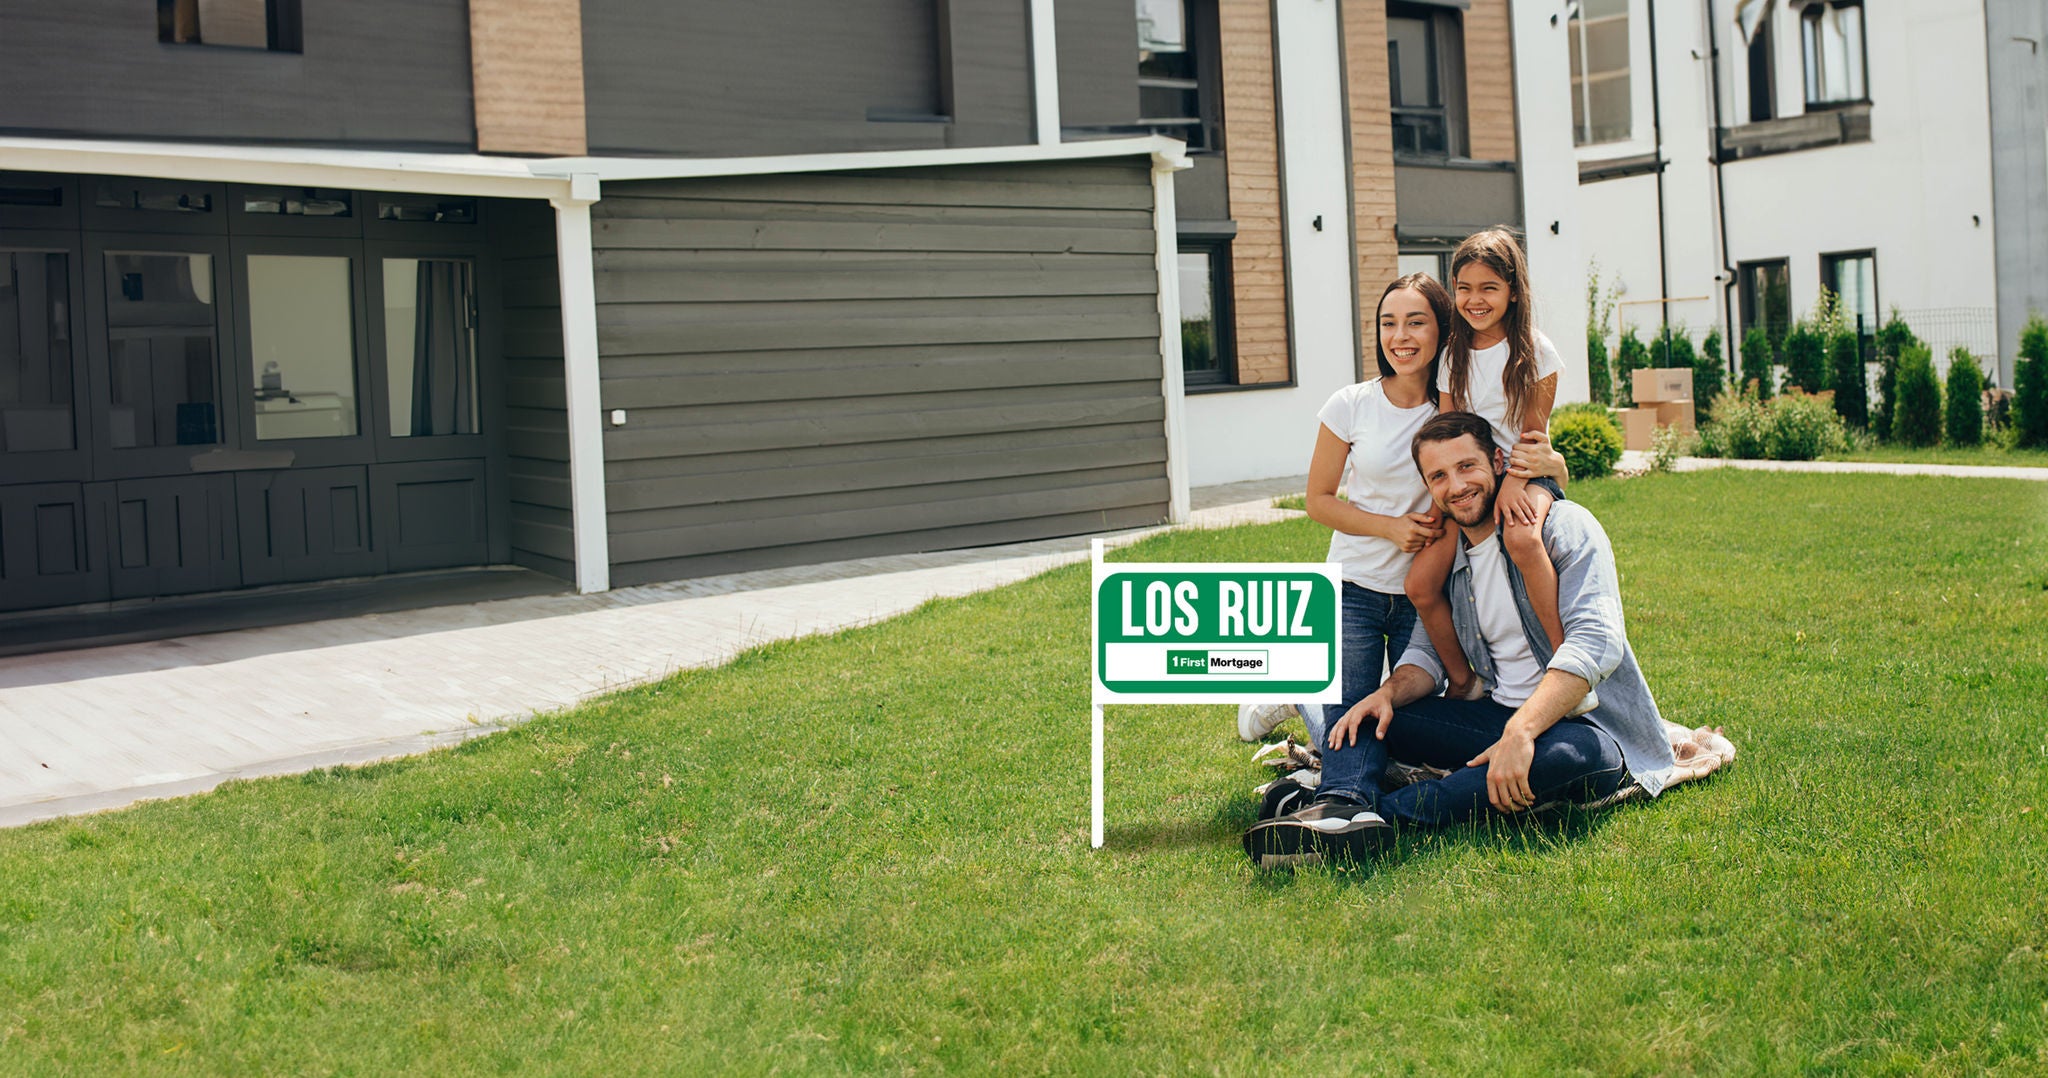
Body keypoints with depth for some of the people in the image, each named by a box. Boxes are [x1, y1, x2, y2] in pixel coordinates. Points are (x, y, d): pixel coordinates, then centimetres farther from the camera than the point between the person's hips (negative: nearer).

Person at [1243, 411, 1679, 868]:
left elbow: (1595, 641, -23)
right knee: (1365, 716, -5)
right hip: (1501, 717, 6)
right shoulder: (1447, 556, 10)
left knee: (1570, 752, -41)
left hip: (1587, 727, -6)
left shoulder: (1563, 526, -11)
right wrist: (1388, 694, -11)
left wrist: (1520, 732, -36)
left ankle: (1383, 811, -38)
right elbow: (1428, 652, 14)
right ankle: (1340, 811, -36)